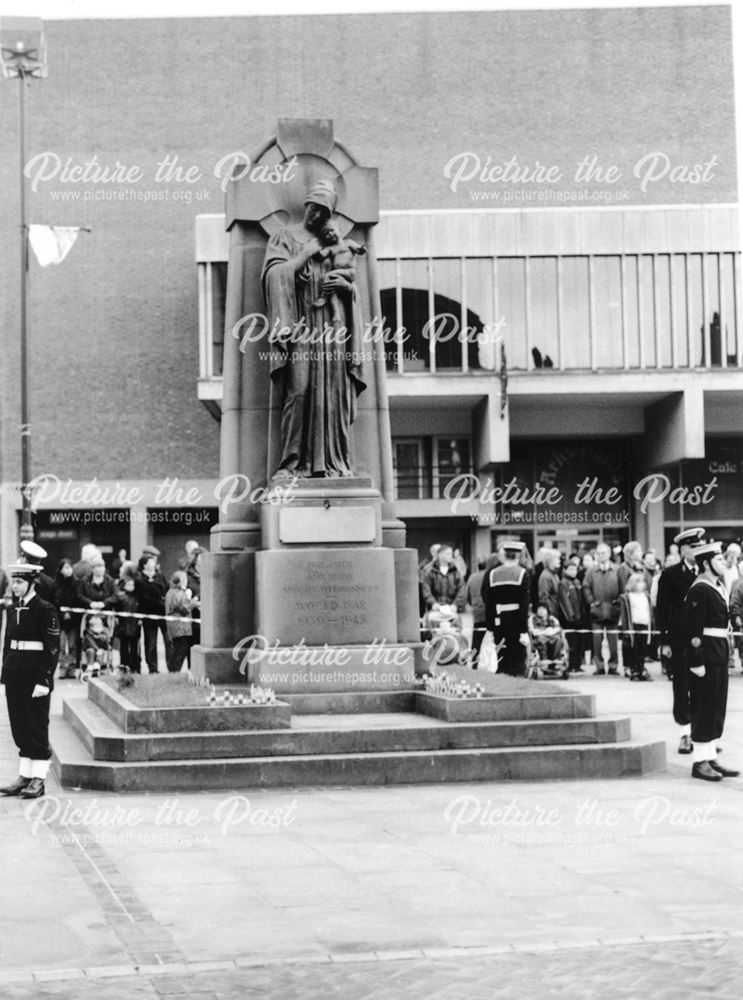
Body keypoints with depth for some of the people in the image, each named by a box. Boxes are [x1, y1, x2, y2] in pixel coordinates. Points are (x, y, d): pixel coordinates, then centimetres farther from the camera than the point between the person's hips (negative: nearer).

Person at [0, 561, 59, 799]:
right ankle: (24, 777, 17)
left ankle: (38, 779, 7)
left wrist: (44, 681, -17)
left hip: (35, 674, -6)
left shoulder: (45, 610, -10)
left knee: (37, 727, 0)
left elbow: (52, 649, -12)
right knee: (20, 727, 10)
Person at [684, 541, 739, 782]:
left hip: (720, 654, 9)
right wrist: (697, 662, -23)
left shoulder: (718, 586, 13)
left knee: (717, 707, 12)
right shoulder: (699, 590, -17)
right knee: (704, 707, -3)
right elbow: (693, 630, -20)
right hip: (706, 654, -9)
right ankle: (700, 762, 4)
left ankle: (711, 758, 19)